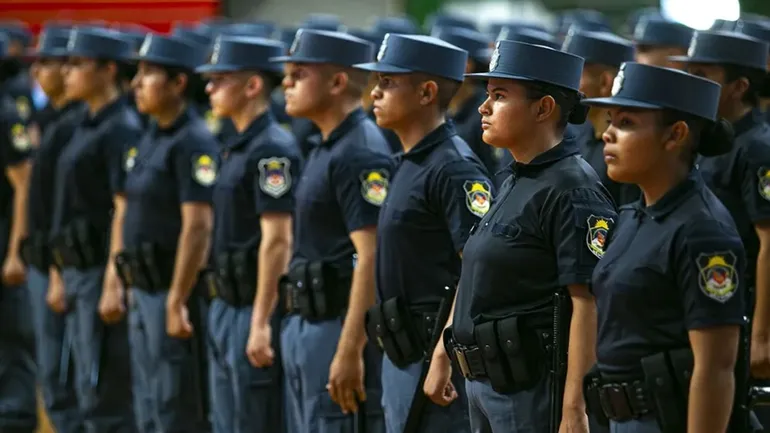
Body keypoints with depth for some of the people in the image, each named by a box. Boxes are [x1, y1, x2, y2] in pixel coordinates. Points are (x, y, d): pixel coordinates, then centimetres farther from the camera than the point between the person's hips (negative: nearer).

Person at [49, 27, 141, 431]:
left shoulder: (122, 129, -12)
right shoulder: (87, 127, 16)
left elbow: (124, 210, -18)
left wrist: (113, 284, -22)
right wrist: (60, 275, 18)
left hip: (103, 272, -10)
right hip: (78, 271, 10)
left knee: (103, 397, -8)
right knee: (89, 392, 12)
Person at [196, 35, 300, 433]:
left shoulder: (273, 149, -15)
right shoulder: (239, 147, 14)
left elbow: (278, 241, -20)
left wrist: (262, 323, -23)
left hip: (255, 311, -10)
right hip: (228, 307, 10)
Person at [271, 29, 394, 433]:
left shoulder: (360, 154, -17)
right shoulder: (327, 149, 15)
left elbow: (372, 259, -23)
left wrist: (349, 351, -26)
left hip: (342, 328, -10)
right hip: (307, 325, 10)